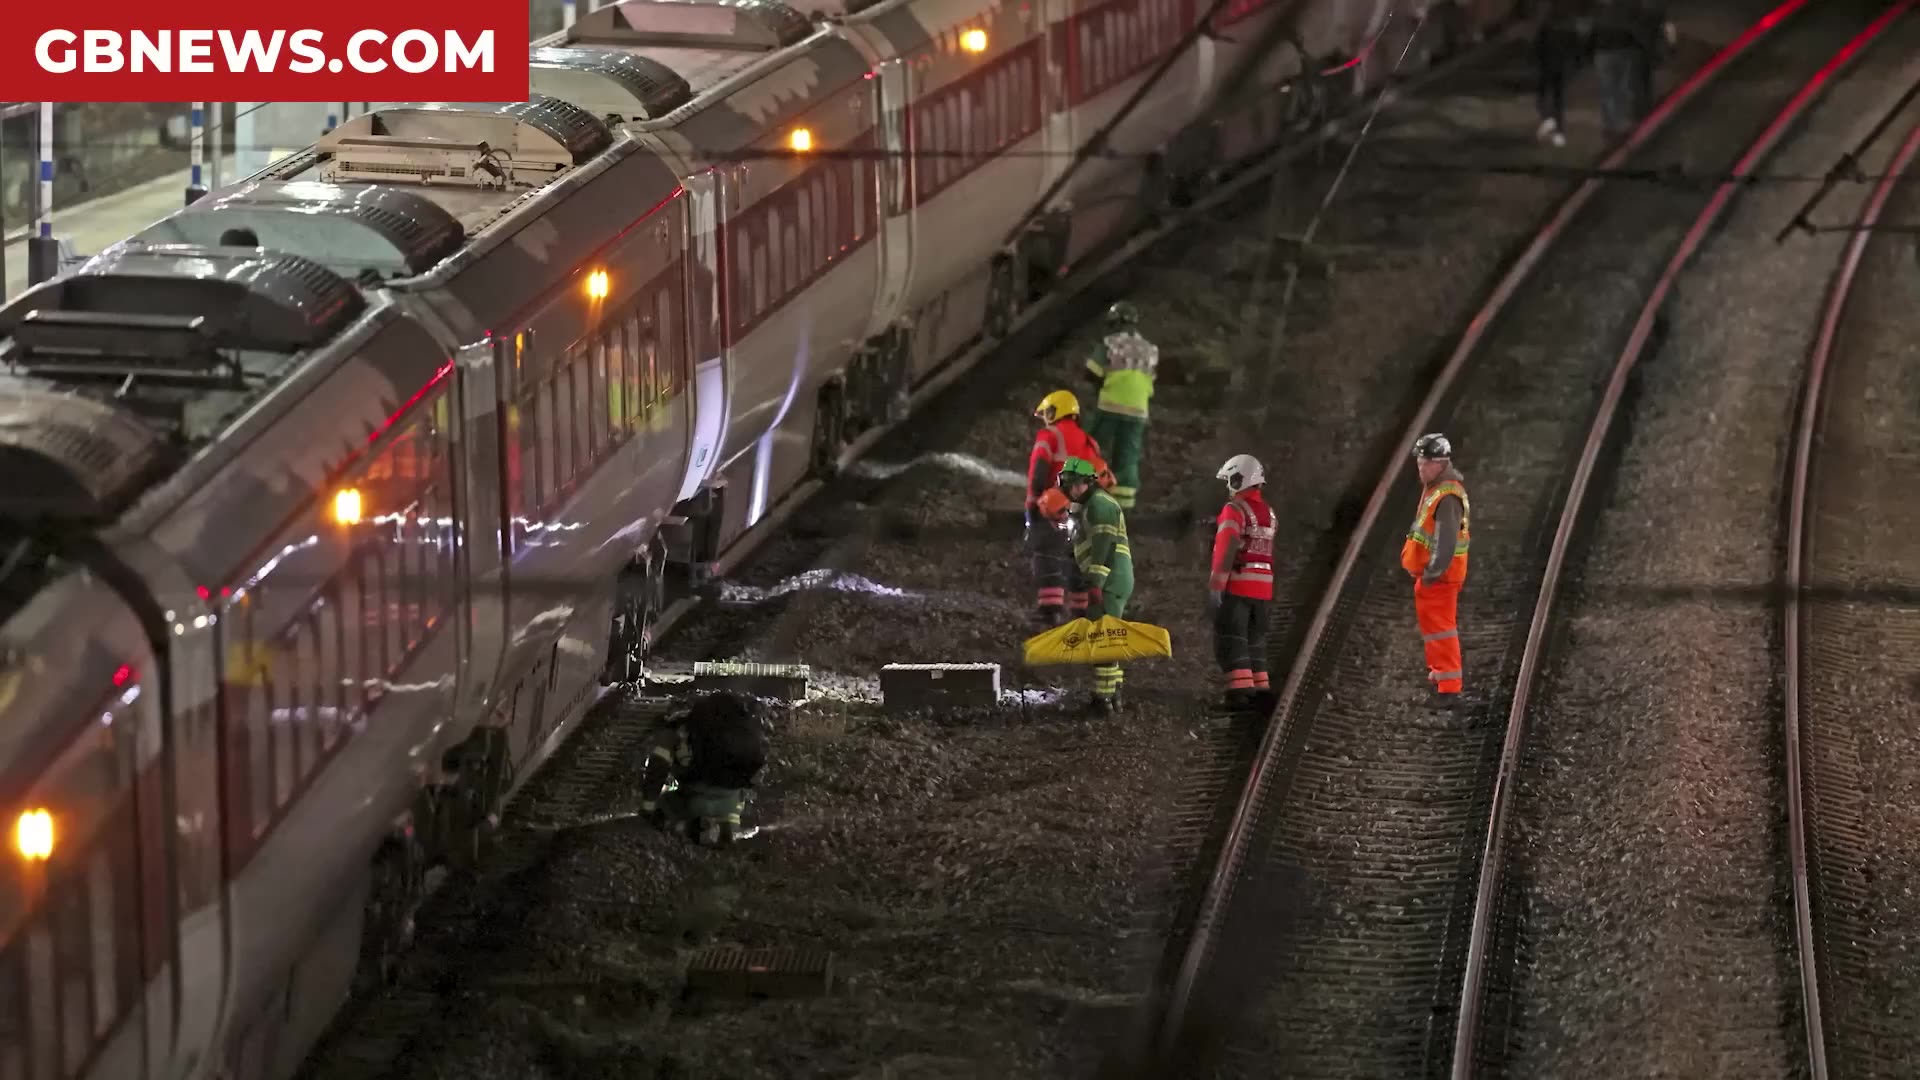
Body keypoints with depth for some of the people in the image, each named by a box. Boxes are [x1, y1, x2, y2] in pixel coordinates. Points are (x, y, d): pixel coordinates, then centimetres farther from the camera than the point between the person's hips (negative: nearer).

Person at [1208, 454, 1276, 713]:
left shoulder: (1235, 509, -11)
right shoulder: (1268, 512, 14)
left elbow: (1226, 551, -17)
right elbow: (1266, 552, 14)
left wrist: (1216, 585, -17)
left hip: (1237, 585, -7)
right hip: (1263, 588, 7)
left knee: (1231, 640, -5)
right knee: (1255, 640, 17)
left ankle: (1240, 690, -14)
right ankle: (1261, 689, 17)